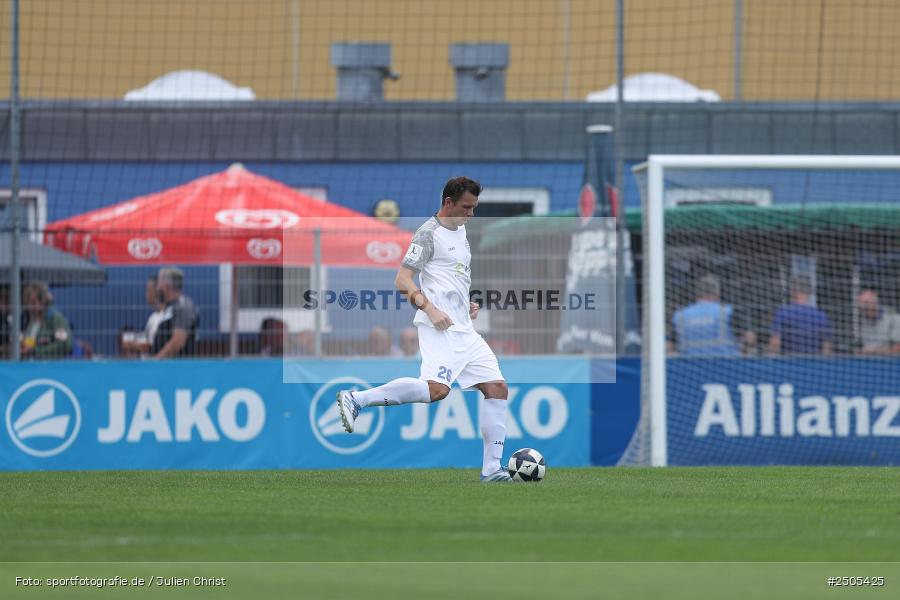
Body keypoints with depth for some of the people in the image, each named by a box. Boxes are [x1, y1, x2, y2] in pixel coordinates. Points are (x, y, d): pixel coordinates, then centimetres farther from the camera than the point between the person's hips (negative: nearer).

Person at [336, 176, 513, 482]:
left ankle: (492, 469, 6)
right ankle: (355, 399, -21)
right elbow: (402, 280, -12)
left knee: (496, 387, 4)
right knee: (437, 388, -27)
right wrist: (430, 309, -22)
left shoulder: (460, 232, 21)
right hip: (440, 329, -9)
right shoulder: (429, 233, -7)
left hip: (463, 329, 9)